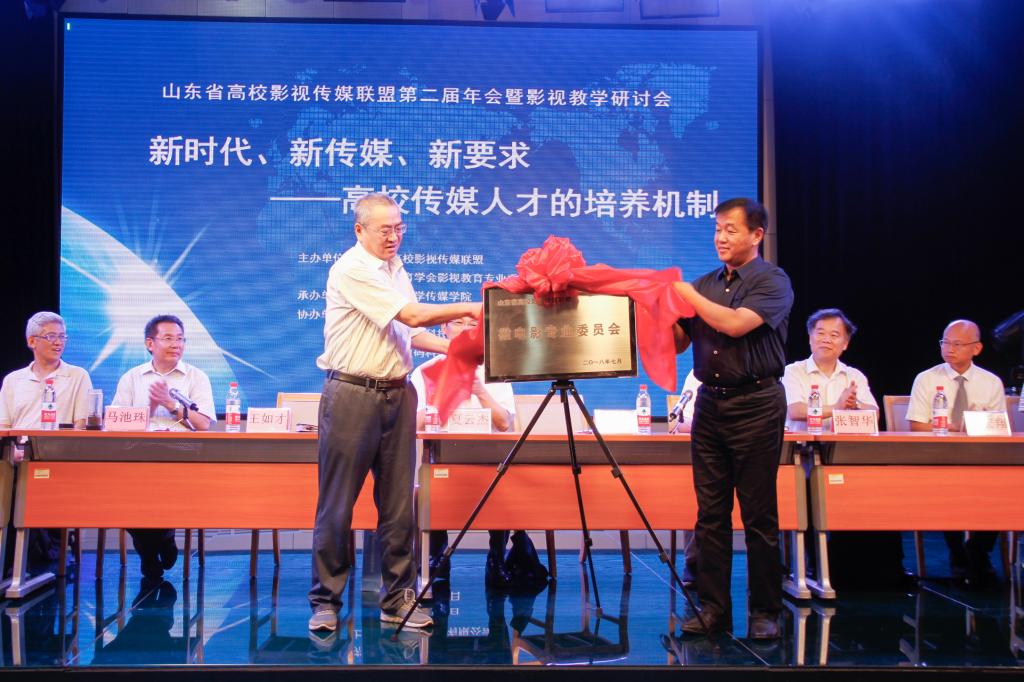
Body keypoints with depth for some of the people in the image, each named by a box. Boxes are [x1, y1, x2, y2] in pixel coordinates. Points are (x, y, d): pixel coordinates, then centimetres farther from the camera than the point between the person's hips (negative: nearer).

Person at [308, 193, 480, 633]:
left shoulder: (397, 269, 15)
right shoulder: (352, 270, -11)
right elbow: (413, 315, -17)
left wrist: (454, 347, 6)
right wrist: (468, 309, -13)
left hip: (397, 394, 7)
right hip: (353, 395, -7)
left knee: (399, 503, 8)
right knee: (337, 504, 0)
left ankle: (397, 599, 17)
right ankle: (326, 601, 11)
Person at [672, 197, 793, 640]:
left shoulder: (772, 282, -4)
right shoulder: (705, 284, 14)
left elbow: (736, 323, -19)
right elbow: (678, 342, 12)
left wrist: (686, 293, -10)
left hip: (756, 404, -5)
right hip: (710, 402, 6)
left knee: (759, 515, 0)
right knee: (711, 513, 6)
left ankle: (765, 611, 10)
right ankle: (713, 607, 13)